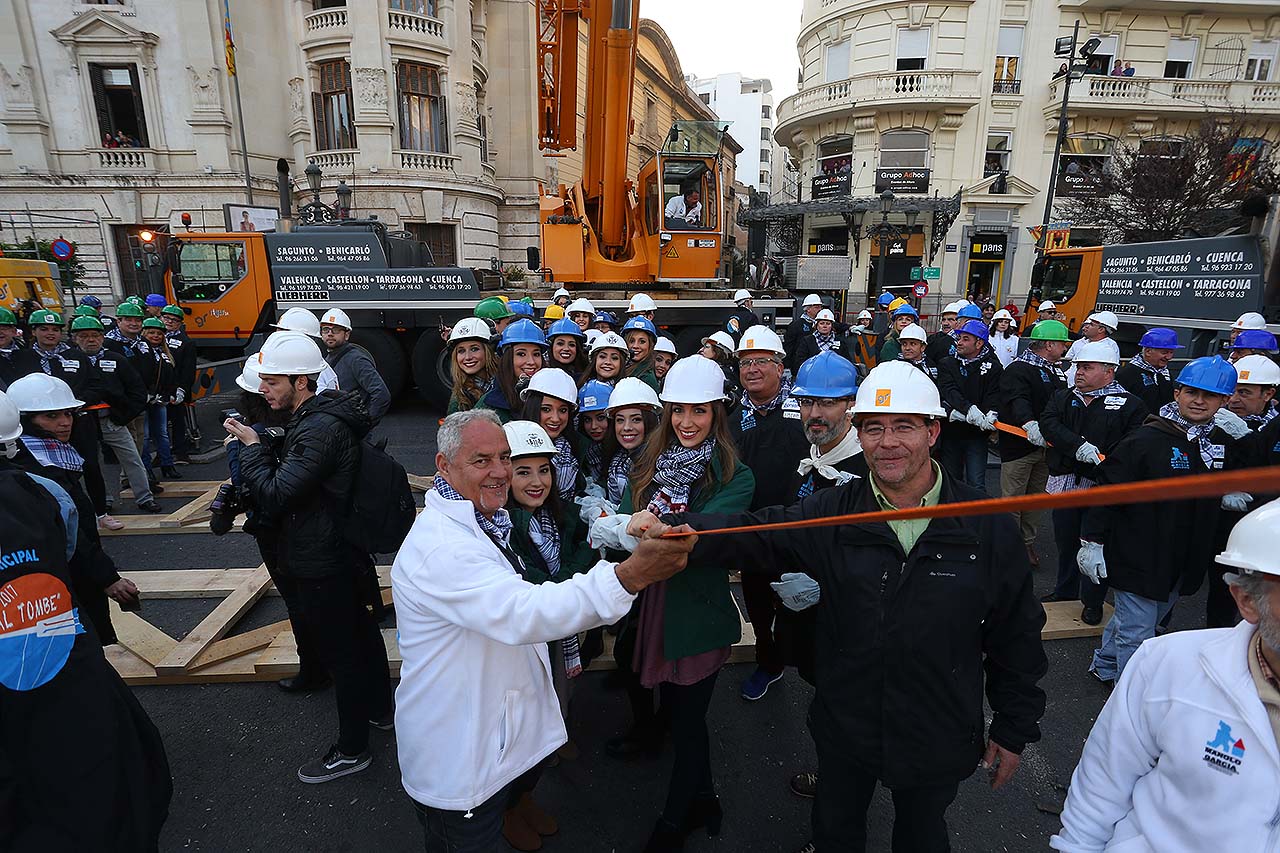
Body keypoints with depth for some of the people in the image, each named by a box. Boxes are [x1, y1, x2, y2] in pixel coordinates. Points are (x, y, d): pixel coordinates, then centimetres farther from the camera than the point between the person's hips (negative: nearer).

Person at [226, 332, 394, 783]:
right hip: (347, 552, 10)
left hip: (323, 564, -10)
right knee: (361, 633, 23)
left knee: (339, 651, 5)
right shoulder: (325, 415, 5)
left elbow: (274, 495, -26)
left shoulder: (318, 431, -27)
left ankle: (352, 749, 22)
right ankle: (380, 709, 43)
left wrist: (252, 447, -14)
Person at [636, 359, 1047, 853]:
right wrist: (680, 530, -43)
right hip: (844, 732, 1)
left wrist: (1013, 729, 1)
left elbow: (1016, 636, -4)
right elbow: (754, 536, -23)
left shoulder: (988, 527, -12)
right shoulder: (831, 514, -12)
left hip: (939, 739, 0)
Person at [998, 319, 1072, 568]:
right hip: (1019, 445, -9)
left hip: (1046, 445, 9)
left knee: (1037, 498, 15)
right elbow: (1018, 400, -31)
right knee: (1012, 500, -2)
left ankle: (1027, 543, 28)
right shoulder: (1017, 369, -14)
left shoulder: (1055, 370, 16)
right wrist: (1029, 423, -48)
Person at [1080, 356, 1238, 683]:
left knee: (1141, 619, 23)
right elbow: (1107, 490, -17)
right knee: (1136, 634, 2)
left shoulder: (1221, 441, 4)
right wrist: (1092, 540, -18)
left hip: (1185, 561, 7)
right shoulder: (1146, 439, -17)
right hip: (1139, 557, -7)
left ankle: (1104, 665, 42)